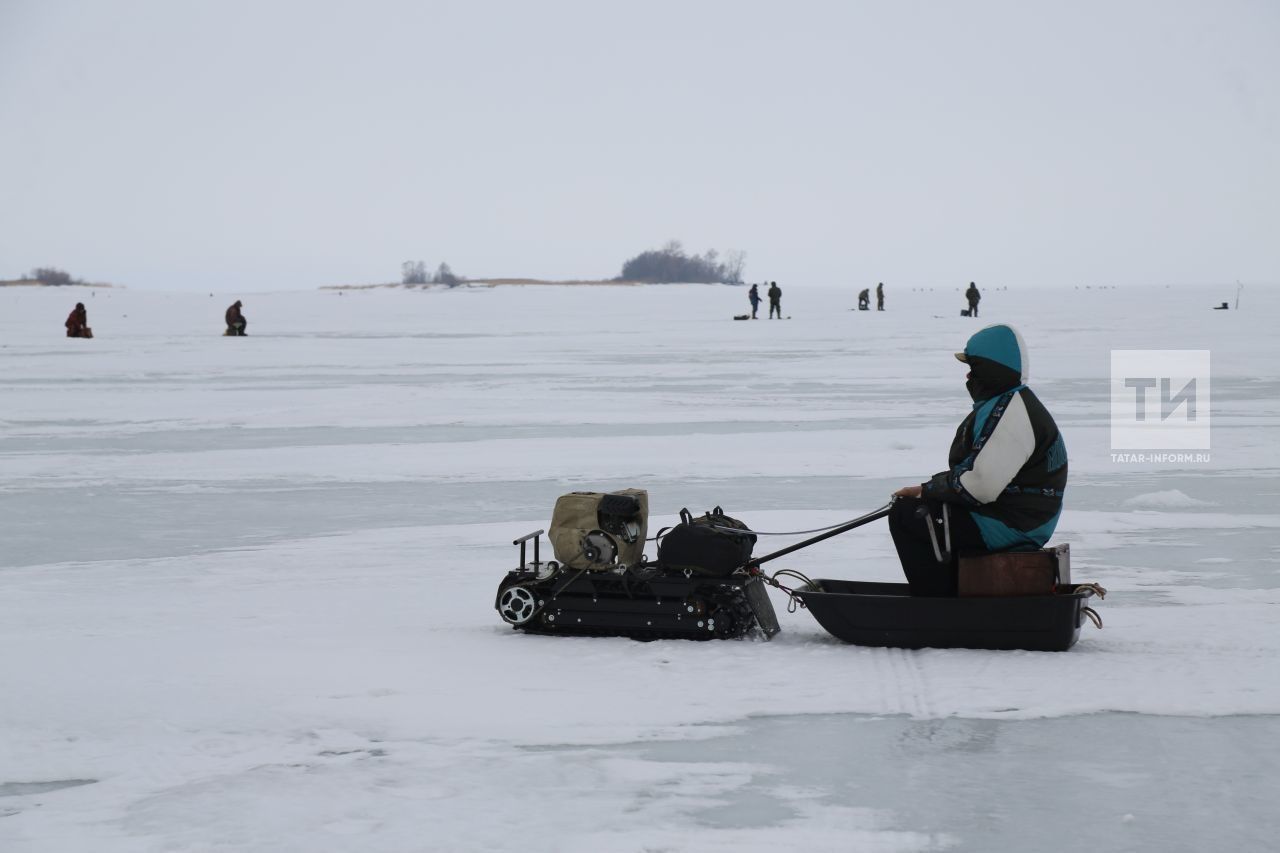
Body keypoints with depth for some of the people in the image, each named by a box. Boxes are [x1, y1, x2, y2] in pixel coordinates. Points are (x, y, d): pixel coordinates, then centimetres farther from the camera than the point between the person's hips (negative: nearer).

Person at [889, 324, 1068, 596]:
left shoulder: (1012, 414, -21)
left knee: (904, 514, -9)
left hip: (1010, 526, -11)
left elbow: (982, 485, -27)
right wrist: (928, 489, 6)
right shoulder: (1002, 405, 15)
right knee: (913, 509, 24)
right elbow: (971, 470, 20)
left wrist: (928, 490, -12)